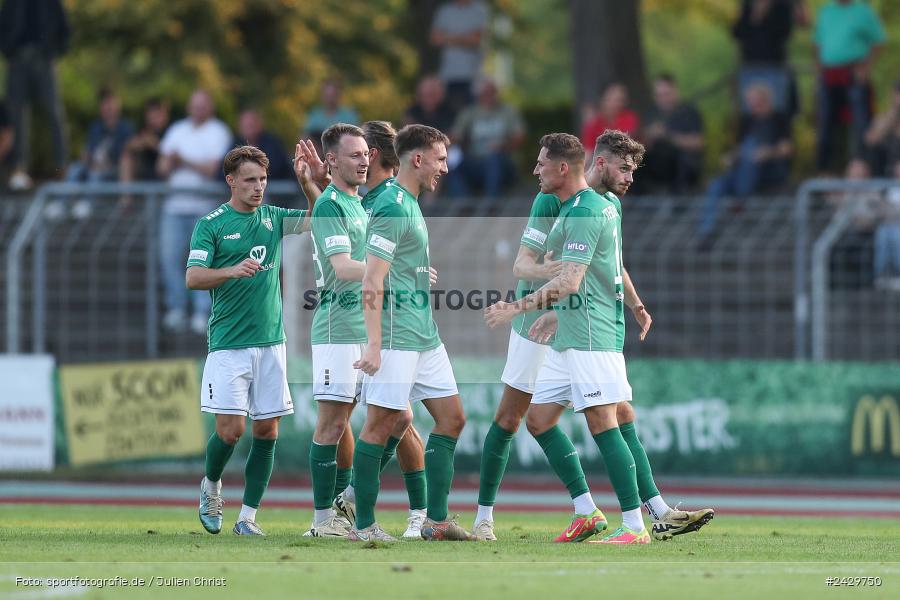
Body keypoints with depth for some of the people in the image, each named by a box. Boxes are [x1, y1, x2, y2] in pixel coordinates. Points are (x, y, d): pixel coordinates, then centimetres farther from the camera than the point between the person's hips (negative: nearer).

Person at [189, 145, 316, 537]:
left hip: (270, 343, 4)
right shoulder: (211, 224, -2)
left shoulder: (273, 218, 11)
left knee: (266, 431, 0)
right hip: (228, 346, -4)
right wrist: (233, 270, -27)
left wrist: (306, 182, -14)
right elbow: (193, 278, -10)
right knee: (231, 429, -10)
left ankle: (248, 517, 8)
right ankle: (211, 486, 20)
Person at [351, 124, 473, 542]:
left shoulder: (410, 205, 14)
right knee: (381, 425, -5)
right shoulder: (392, 208, -15)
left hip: (425, 336, 10)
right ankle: (364, 525, -1)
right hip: (397, 338, -10)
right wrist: (374, 344, -23)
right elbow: (371, 281, -20)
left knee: (451, 418, 9)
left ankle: (436, 520, 12)